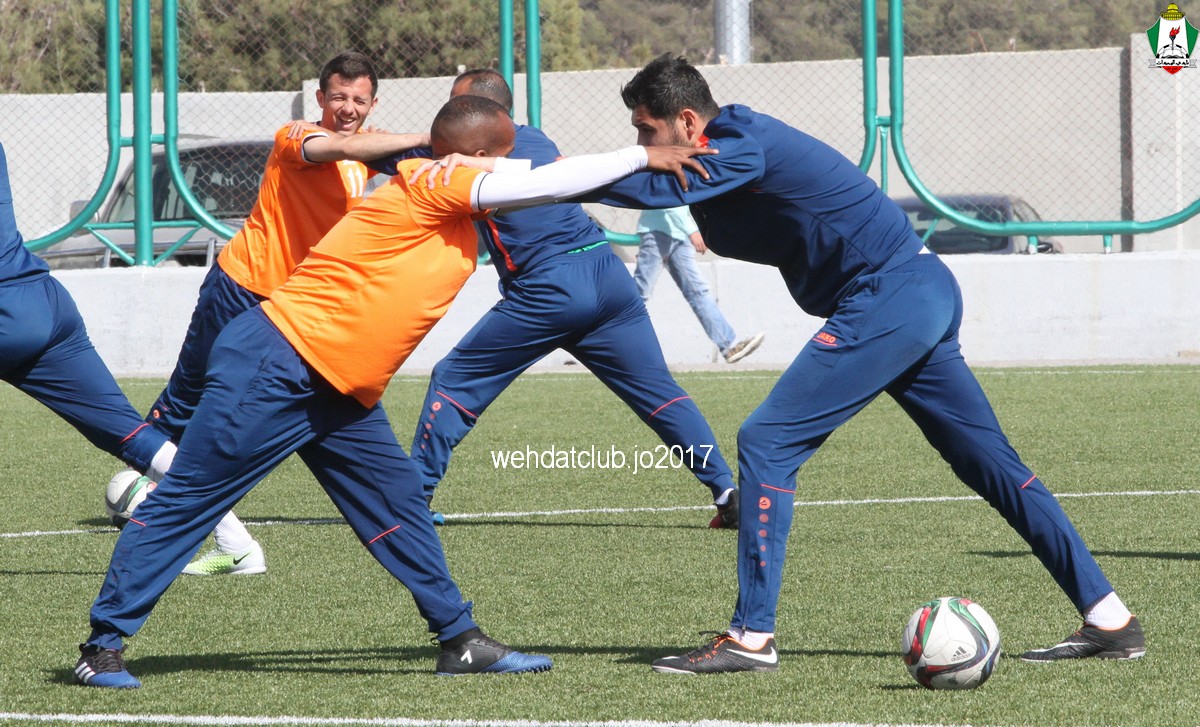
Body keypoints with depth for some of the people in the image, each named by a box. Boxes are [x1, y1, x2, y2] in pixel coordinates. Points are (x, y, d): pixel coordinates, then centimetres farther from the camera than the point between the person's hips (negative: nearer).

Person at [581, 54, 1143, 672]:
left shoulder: (739, 142, -16)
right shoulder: (727, 152, 13)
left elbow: (658, 189, -28)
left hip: (887, 300, -10)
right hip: (924, 294, 10)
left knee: (767, 443, -9)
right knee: (989, 460, 12)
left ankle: (751, 637, -8)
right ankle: (1109, 620, 14)